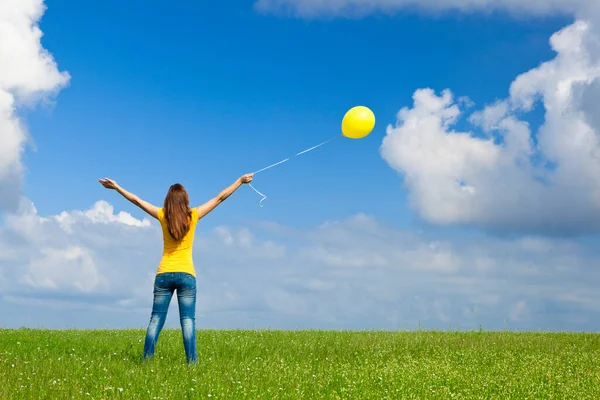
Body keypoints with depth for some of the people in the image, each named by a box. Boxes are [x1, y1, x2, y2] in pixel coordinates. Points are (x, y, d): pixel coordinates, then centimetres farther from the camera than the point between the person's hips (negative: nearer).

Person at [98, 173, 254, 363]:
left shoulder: (163, 216, 1)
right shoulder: (193, 216, -2)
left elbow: (137, 200, 10)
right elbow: (220, 198, 4)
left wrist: (116, 187, 21)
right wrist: (240, 181, 12)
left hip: (164, 274, 2)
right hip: (186, 275, -2)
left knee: (156, 319, 4)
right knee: (187, 320, -3)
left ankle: (147, 359, -1)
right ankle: (191, 361, -9)